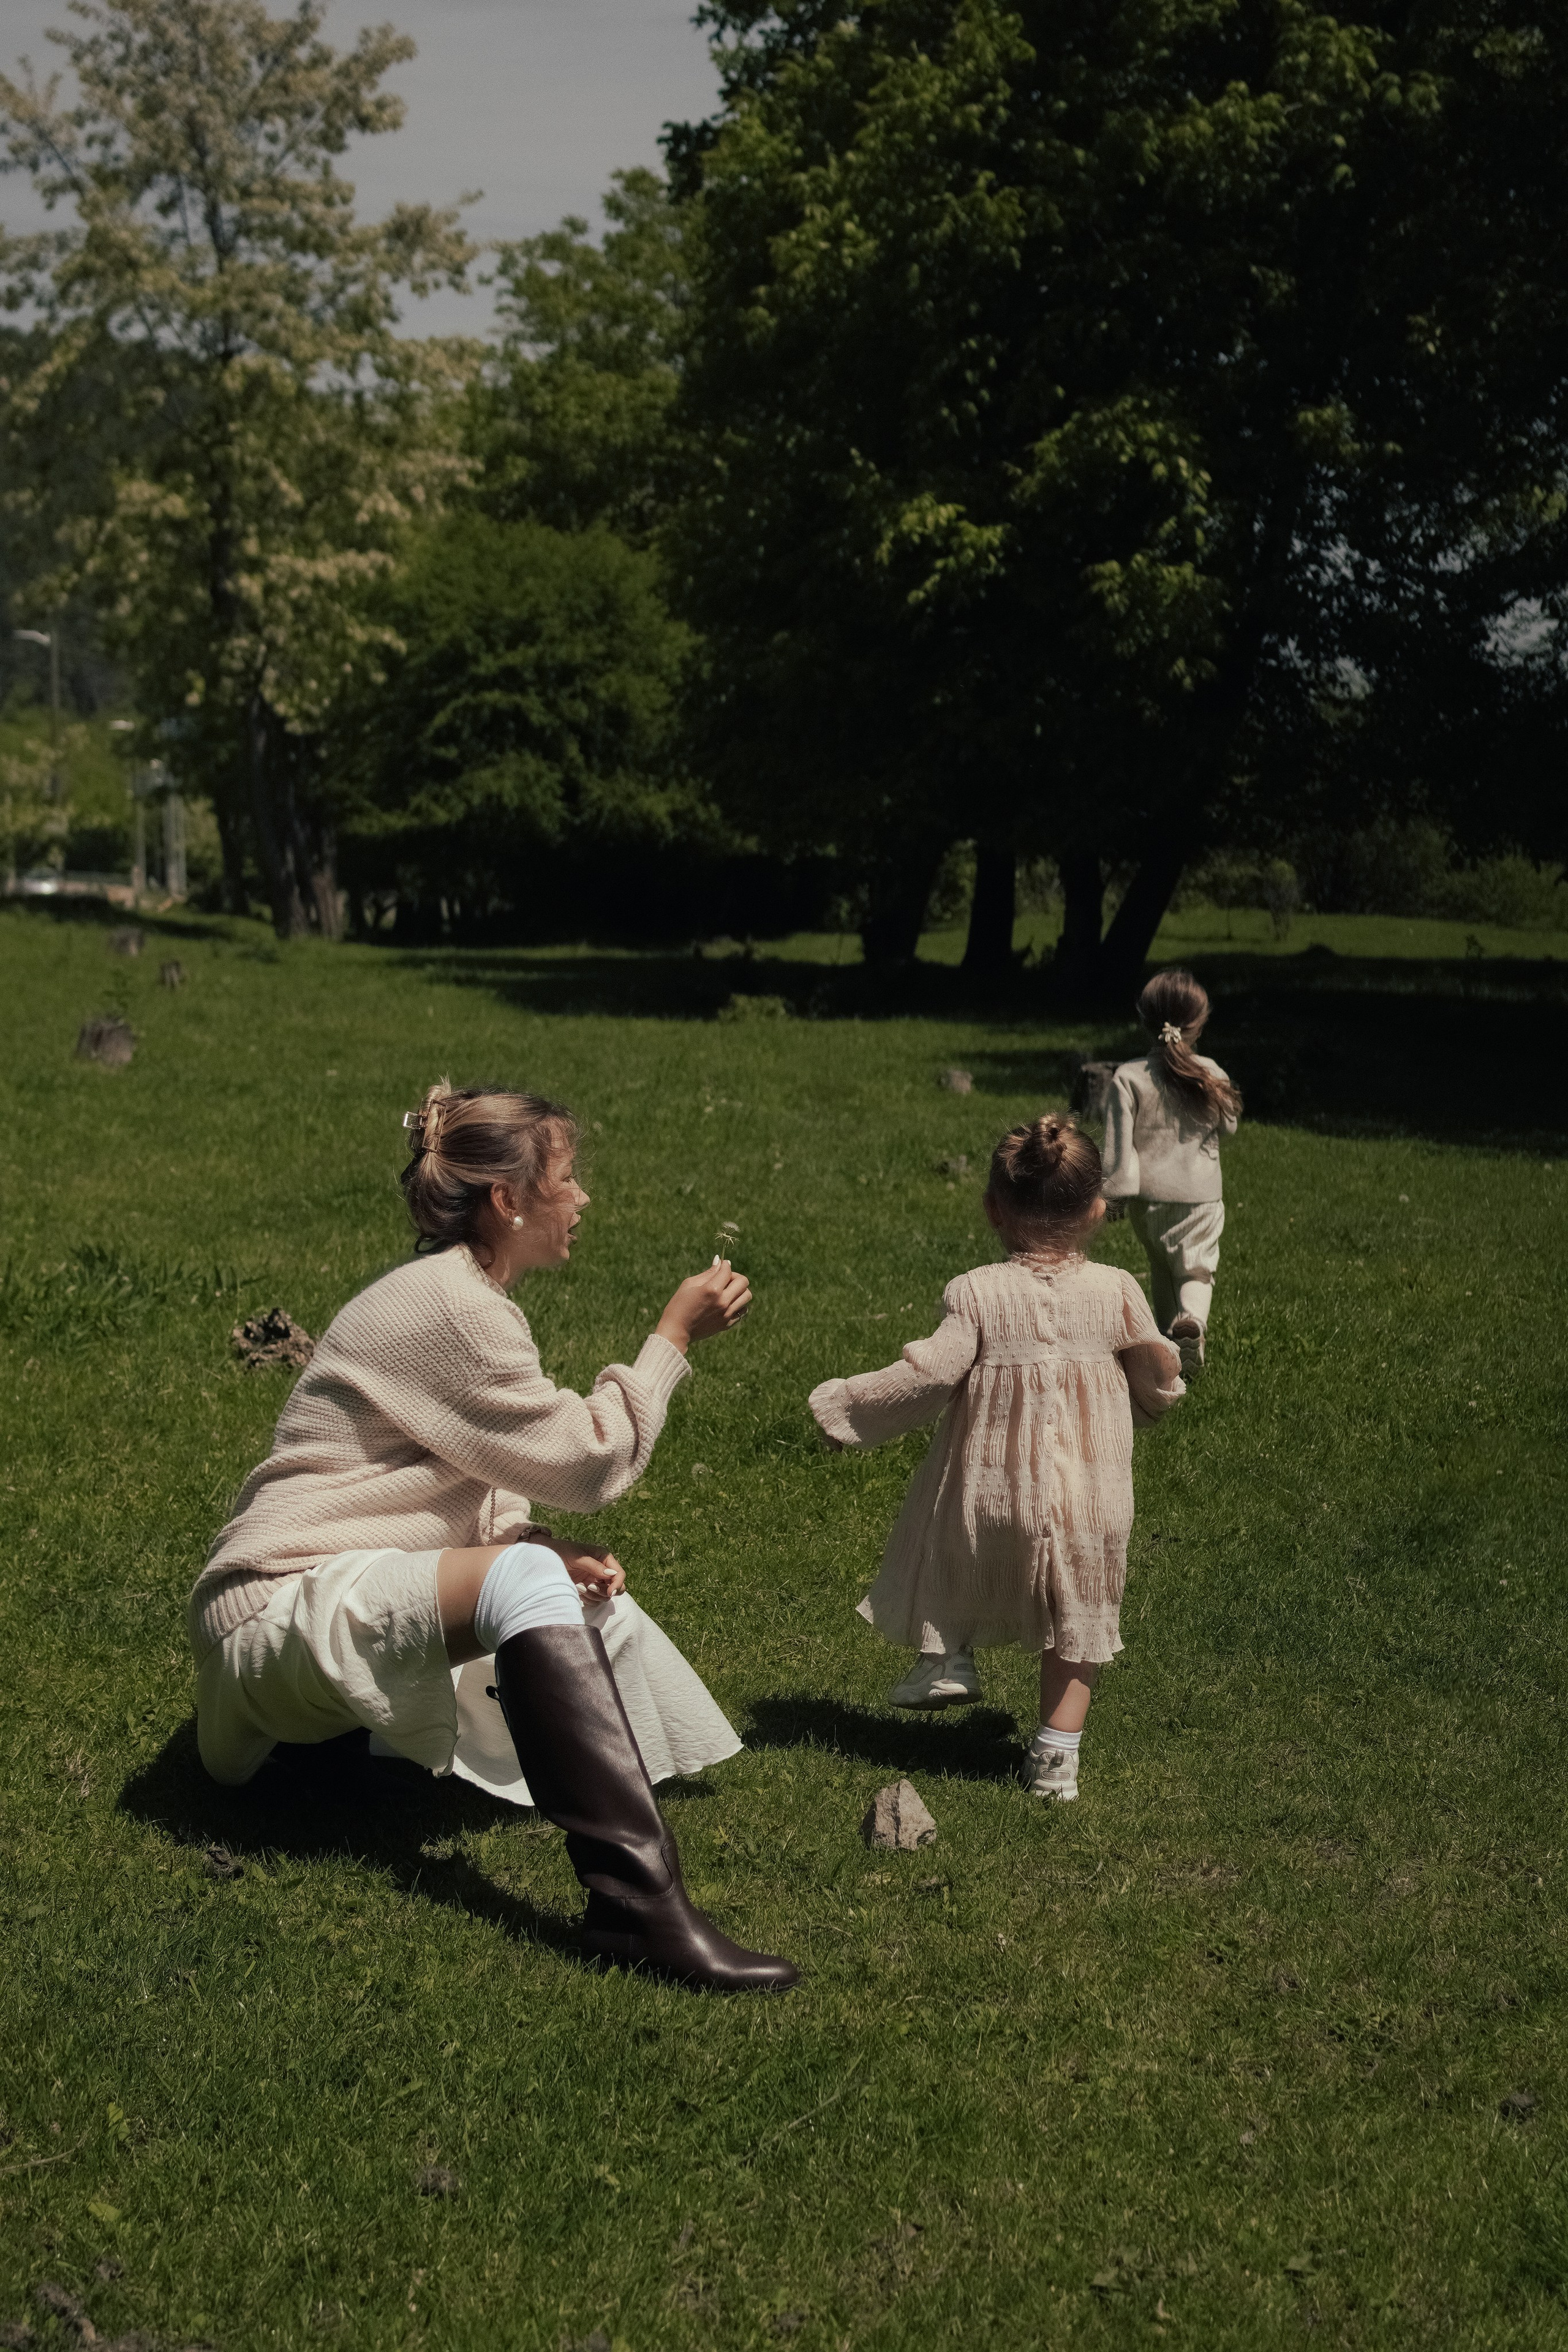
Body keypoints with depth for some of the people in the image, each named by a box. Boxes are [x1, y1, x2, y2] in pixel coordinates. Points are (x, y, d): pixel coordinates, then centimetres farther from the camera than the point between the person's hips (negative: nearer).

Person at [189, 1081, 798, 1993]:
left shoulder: (457, 1295, 15)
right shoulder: (451, 1308, -17)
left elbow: (481, 1490, 15)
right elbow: (588, 1462, -15)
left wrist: (554, 1553, -4)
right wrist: (674, 1336, -6)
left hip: (359, 1598, 11)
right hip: (283, 1606, -11)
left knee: (596, 1598, 16)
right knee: (525, 1578, -34)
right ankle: (638, 1900, -43)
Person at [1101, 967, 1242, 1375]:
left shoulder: (1129, 1077, -10)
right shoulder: (1211, 1076, -7)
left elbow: (1119, 1142, -10)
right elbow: (1228, 1126, 8)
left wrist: (1117, 1190, -1)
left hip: (1147, 1194, 1)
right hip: (1198, 1194, -1)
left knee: (1161, 1268, 20)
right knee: (1196, 1268, 3)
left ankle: (1167, 1334, 29)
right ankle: (1192, 1318, -26)